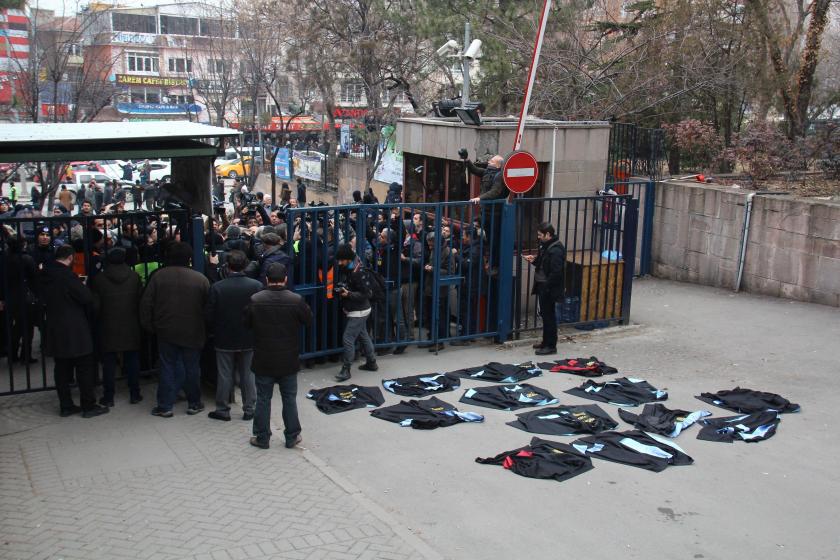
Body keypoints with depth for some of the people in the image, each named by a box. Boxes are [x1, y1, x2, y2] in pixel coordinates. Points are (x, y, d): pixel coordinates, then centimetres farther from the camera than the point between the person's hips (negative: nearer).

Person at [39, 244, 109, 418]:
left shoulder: (46, 276, 6)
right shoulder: (67, 276, -18)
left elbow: (44, 300, 13)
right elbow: (87, 298, -18)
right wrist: (89, 315, 1)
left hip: (54, 330, 8)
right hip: (75, 331, -7)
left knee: (62, 369, 13)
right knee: (84, 369, 2)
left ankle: (66, 405, 18)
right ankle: (88, 406, 6)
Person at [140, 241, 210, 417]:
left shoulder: (158, 276, -4)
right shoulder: (200, 279, -6)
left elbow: (146, 304, -2)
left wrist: (148, 325, 7)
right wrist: (205, 329, 10)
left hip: (166, 331, 1)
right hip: (192, 333, 0)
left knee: (167, 367, 8)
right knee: (191, 367, 11)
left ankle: (165, 406, 10)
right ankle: (194, 403, 20)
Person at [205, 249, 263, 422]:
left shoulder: (217, 287, -14)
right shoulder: (256, 285, -11)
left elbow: (210, 316, -9)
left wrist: (215, 331, 9)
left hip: (224, 340, -1)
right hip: (249, 338, 1)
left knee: (225, 376, 10)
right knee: (248, 375, 12)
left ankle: (222, 410, 19)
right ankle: (249, 410, 18)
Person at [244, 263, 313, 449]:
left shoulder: (255, 300, -12)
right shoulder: (296, 300, -13)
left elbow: (247, 324, 1)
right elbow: (309, 321, 1)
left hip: (263, 361, 0)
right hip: (289, 362, 0)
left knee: (263, 399, 11)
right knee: (289, 399, 12)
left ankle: (261, 437, 19)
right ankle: (292, 437, 20)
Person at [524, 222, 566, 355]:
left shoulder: (556, 250, -21)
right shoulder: (546, 246, 11)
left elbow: (556, 272, -25)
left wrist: (546, 287, -21)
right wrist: (534, 260, 4)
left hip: (548, 289, -10)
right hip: (542, 286, 10)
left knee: (549, 316, -3)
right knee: (545, 314, 17)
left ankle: (551, 346, 5)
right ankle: (546, 341, 29)